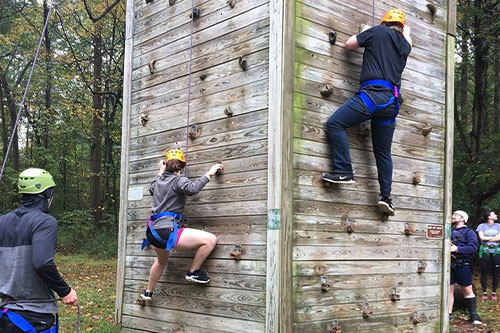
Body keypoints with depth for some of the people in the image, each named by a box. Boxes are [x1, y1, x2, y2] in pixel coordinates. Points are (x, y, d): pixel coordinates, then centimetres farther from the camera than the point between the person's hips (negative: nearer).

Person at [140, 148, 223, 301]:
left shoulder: (160, 179, 15)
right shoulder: (178, 180, -7)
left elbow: (151, 190, 39)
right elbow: (192, 189, -29)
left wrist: (160, 172, 44)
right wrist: (209, 173, -21)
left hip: (154, 231, 9)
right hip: (168, 231, -9)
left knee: (161, 261, 37)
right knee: (211, 240, -11)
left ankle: (148, 293, 50)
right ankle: (193, 272, 1)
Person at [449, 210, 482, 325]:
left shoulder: (469, 232, 1)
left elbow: (473, 247, -12)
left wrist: (457, 249, -20)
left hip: (462, 266, -4)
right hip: (448, 265, 4)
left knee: (468, 290, 1)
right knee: (449, 289, 5)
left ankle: (473, 315, 10)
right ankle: (449, 314, 12)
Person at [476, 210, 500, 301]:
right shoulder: (482, 226, 3)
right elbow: (482, 237, -8)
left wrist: (487, 239, -7)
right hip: (485, 251, -2)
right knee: (484, 273, -1)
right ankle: (484, 293, 6)